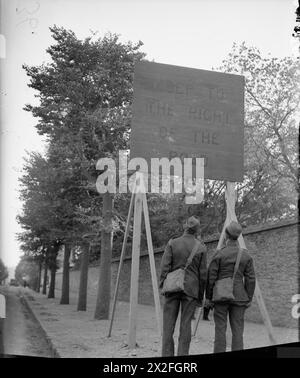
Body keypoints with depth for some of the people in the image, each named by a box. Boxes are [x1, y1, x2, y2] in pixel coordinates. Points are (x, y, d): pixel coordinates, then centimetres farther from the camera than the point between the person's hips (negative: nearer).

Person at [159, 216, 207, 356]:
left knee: (168, 324, 6)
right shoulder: (201, 248, -1)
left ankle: (166, 354, 7)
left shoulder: (172, 243, -2)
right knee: (186, 325, 6)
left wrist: (162, 285, 3)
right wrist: (201, 295, 9)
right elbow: (203, 273, 1)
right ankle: (182, 354, 8)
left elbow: (164, 267, -6)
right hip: (191, 288, 0)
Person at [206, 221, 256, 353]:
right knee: (237, 331, 7)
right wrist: (249, 299, 10)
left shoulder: (219, 254, -8)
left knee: (220, 330, 3)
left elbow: (211, 278, -7)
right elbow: (250, 279, 2)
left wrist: (208, 297, 2)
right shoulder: (246, 256, 1)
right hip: (239, 296, 3)